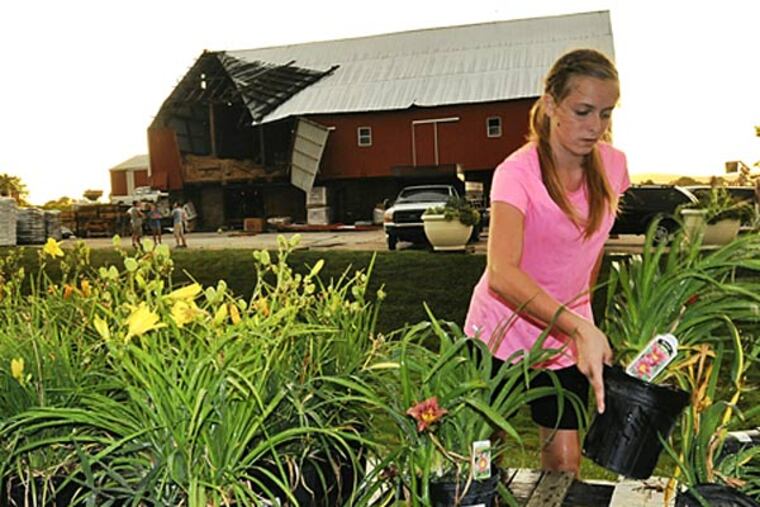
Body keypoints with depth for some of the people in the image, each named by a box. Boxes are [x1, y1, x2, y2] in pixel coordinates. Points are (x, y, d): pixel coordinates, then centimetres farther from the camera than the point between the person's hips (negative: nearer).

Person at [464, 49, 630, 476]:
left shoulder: (612, 165, -5)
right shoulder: (518, 173, -23)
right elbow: (502, 273, -37)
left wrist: (584, 308, 15)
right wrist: (578, 327, -47)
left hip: (570, 337, 4)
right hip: (503, 332, -4)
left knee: (565, 465, 5)